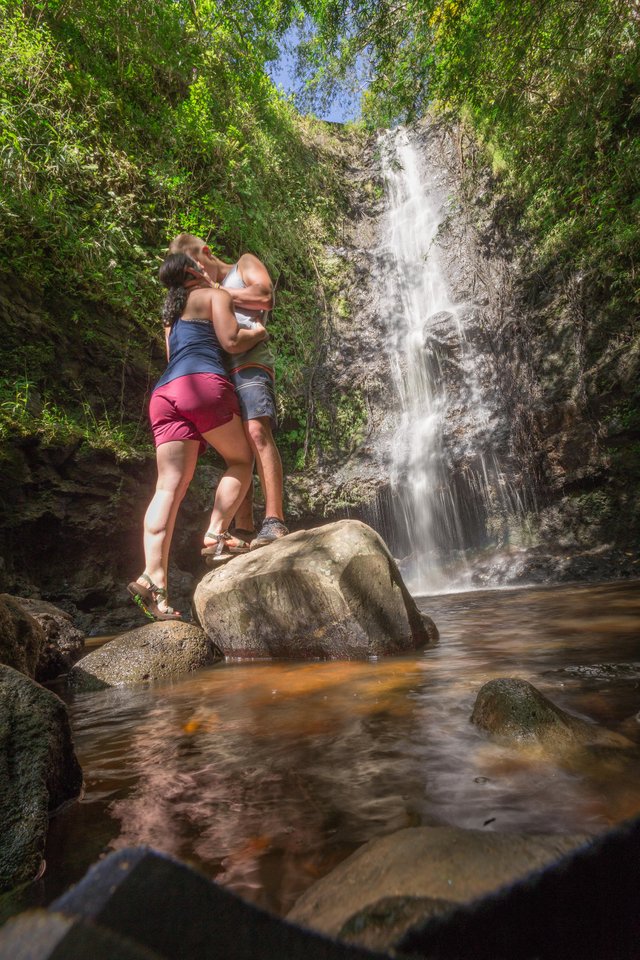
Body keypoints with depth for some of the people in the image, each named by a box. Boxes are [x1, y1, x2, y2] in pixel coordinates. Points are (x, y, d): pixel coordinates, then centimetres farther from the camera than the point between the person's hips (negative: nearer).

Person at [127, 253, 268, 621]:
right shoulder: (216, 294, 15)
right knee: (241, 459, 10)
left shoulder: (171, 312, 36)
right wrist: (259, 332, 20)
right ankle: (216, 536, -6)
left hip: (164, 393, 6)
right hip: (204, 385, -6)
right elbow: (231, 342, 1)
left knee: (169, 487, -6)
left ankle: (154, 577, -18)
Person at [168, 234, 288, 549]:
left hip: (250, 361, -6)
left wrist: (214, 290, 3)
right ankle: (243, 529, -9)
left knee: (257, 432, -25)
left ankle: (274, 521, -31)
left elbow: (265, 297, -2)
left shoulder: (245, 264, 19)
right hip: (219, 370, 6)